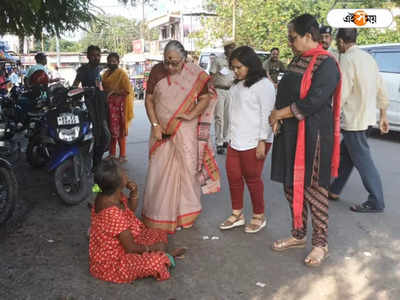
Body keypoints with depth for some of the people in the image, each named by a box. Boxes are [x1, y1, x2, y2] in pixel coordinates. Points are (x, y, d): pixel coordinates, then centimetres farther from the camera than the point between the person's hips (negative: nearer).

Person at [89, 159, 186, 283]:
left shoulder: (106, 196, -8)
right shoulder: (114, 214, -35)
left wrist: (134, 193, -10)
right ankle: (166, 257, 7)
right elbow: (130, 248, -26)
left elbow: (131, 209, 11)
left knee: (160, 235, 13)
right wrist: (152, 247, -8)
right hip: (111, 262, -10)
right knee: (157, 260, -22)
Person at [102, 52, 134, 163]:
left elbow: (127, 90, -14)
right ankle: (112, 154, 18)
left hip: (119, 105, -7)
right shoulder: (106, 73, 16)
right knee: (110, 130, 9)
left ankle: (122, 155, 2)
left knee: (120, 130, -6)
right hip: (108, 105, 7)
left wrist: (113, 91, -16)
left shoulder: (121, 73, -6)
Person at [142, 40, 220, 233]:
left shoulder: (195, 74, -6)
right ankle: (159, 216, 22)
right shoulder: (157, 71, -2)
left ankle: (184, 214, 21)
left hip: (186, 131, -1)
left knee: (186, 170, 4)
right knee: (159, 171, 5)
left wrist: (191, 115, -17)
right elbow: (149, 100, 1)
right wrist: (155, 125, -6)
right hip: (162, 131, 2)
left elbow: (205, 98, -1)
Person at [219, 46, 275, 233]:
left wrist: (262, 142, -18)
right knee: (233, 177, 11)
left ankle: (259, 217, 20)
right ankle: (237, 214, 27)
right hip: (235, 141, 8)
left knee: (252, 178, 2)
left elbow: (267, 115, -15)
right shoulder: (238, 85, 15)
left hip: (253, 142, -8)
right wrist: (231, 135, 17)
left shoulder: (263, 85, -11)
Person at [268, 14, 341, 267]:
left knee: (313, 189, 0)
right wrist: (277, 119, -1)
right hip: (290, 134, 8)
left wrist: (280, 114, -12)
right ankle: (298, 235, 29)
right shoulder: (297, 61, 13)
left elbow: (312, 102, -22)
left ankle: (321, 243, 16)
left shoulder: (326, 64, -13)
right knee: (292, 187, 13)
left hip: (313, 136, -8)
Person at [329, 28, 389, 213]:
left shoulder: (348, 59, -15)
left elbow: (342, 94, -20)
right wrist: (383, 115, 19)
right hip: (366, 116, 9)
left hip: (354, 119, -9)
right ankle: (334, 191, 30)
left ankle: (376, 203, 7)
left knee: (363, 161, -1)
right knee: (345, 154, 19)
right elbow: (381, 89, 14)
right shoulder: (368, 58, 12)